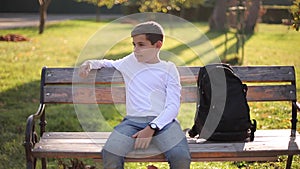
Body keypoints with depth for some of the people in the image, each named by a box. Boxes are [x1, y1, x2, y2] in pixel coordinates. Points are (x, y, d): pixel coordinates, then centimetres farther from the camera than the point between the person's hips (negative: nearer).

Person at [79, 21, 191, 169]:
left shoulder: (168, 69, 10)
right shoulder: (131, 61, 20)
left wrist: (151, 129, -15)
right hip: (133, 120, 2)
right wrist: (89, 63, 18)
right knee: (110, 155, -29)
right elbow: (108, 63, 40)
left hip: (162, 121, -2)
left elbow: (173, 106, -1)